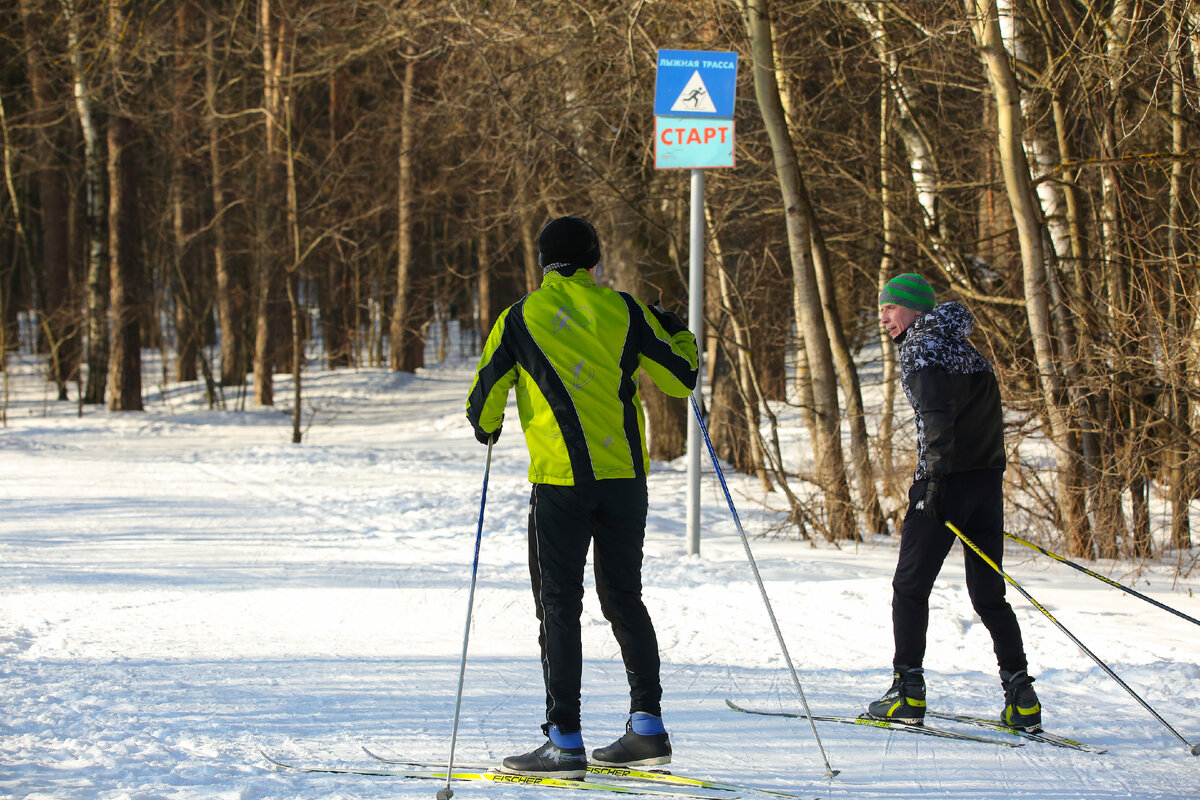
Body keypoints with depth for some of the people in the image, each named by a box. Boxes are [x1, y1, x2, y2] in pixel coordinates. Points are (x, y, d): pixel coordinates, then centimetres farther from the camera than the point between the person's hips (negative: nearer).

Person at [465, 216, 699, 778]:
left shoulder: (521, 318, -1)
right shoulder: (622, 311, 4)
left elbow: (484, 404, 2)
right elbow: (680, 380, 9)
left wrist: (487, 429, 26)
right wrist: (679, 336, 30)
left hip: (562, 479, -3)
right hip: (626, 474, 3)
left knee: (559, 606, 1)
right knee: (623, 599, 14)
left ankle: (564, 741, -4)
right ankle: (648, 726, 12)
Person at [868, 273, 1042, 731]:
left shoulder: (921, 349, -5)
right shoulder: (967, 351, 20)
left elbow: (937, 414, -20)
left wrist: (934, 476, -21)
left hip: (948, 481, -7)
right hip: (989, 479, 7)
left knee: (910, 586, 1)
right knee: (988, 593, 8)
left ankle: (908, 693, -5)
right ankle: (1021, 698, -1)